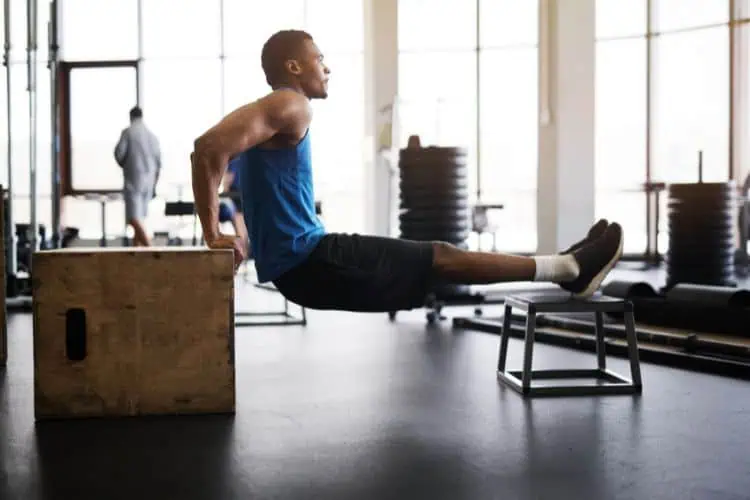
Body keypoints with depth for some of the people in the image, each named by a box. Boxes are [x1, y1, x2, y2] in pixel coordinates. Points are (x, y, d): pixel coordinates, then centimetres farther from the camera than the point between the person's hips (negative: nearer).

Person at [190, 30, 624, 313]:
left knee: (432, 257, 13)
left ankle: (565, 267, 20)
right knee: (441, 259, -3)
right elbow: (208, 147, -25)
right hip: (309, 261, -10)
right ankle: (570, 269, 8)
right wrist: (214, 235, -20)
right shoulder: (291, 105, -12)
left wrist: (218, 235, 15)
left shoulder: (267, 113, 19)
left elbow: (210, 152, 23)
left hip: (299, 263, 10)